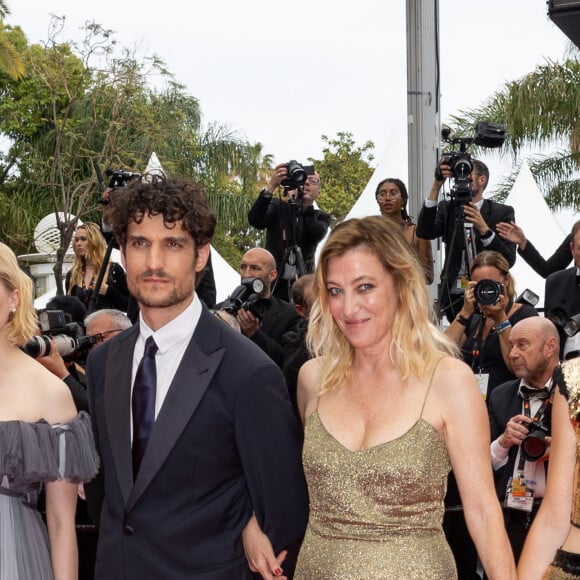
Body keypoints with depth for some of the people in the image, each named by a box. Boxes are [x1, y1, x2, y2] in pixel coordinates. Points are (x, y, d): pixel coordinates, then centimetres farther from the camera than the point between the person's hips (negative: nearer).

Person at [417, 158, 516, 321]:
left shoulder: (502, 212, 2)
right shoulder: (447, 209, 10)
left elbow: (508, 260, -6)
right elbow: (424, 232, -9)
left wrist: (484, 228, -20)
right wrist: (436, 186, -11)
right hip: (453, 298, 2)